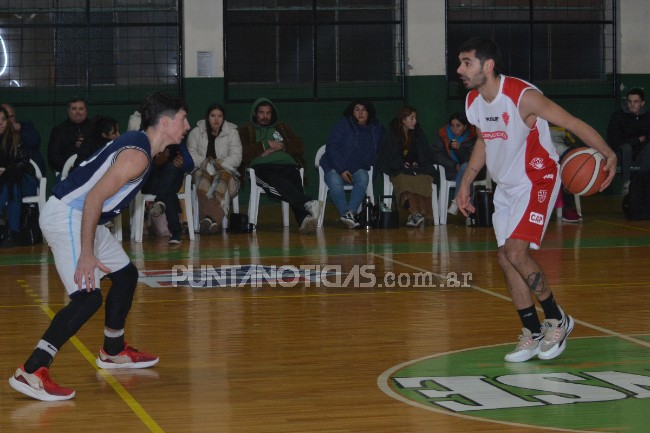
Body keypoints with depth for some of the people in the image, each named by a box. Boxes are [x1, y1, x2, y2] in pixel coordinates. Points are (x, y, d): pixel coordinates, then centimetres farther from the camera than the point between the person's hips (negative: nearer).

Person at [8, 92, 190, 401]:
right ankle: (30, 373, -22)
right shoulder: (137, 154, -19)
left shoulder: (137, 144, 12)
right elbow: (94, 198, -25)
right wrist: (86, 254, -26)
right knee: (88, 297, -19)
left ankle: (113, 352, 36)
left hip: (79, 216, 11)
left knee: (126, 275, 20)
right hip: (66, 216, -11)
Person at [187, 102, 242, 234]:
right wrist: (205, 163, -20)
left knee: (223, 175, -37)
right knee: (202, 174, -37)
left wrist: (220, 163, -20)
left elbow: (236, 157, -1)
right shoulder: (196, 133, 11)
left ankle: (210, 218, -56)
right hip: (202, 171, 0)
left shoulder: (232, 133, 11)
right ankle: (212, 219, -58)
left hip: (226, 171, 0)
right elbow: (191, 155, 0)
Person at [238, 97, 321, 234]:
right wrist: (266, 145, 4)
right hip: (262, 167, -3)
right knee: (277, 182, -40)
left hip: (287, 166, 3)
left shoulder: (282, 128, 34)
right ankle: (309, 203, -61)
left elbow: (299, 145, 19)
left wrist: (281, 146, 3)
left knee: (295, 187, -33)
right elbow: (243, 153, 6)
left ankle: (305, 219, -59)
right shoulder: (246, 130, 25)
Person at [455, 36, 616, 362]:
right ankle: (533, 334, 16)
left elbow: (572, 123, -20)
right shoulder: (472, 101, -2)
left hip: (537, 180, -8)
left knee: (516, 252, -20)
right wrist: (465, 184, 17)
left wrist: (608, 155, -29)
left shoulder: (523, 96, -24)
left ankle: (557, 319, 0)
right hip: (506, 186, 8)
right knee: (505, 258, 4)